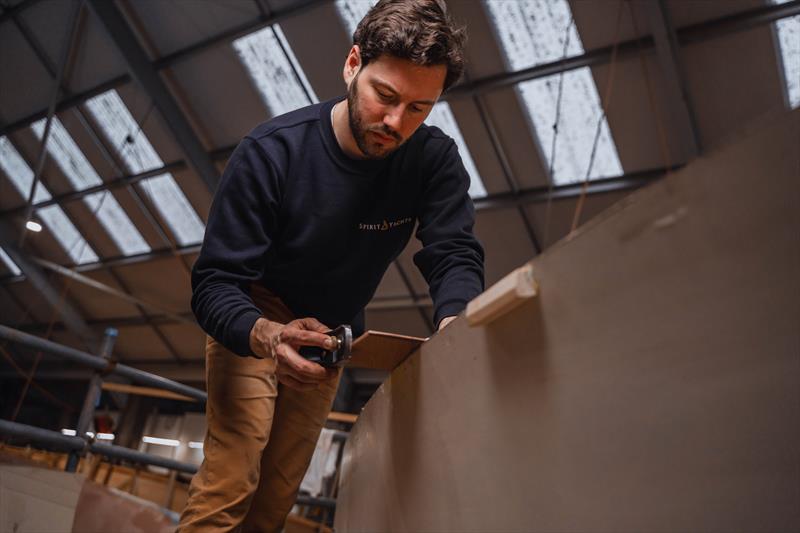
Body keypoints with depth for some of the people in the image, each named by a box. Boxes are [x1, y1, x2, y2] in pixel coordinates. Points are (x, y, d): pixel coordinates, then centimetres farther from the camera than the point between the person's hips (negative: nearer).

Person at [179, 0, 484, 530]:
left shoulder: (435, 159, -20)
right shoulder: (271, 151, -27)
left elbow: (455, 255, -23)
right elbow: (214, 282, -28)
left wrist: (455, 324, -48)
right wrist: (267, 336, -50)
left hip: (330, 337, 4)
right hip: (255, 321, -3)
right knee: (230, 484, -15)